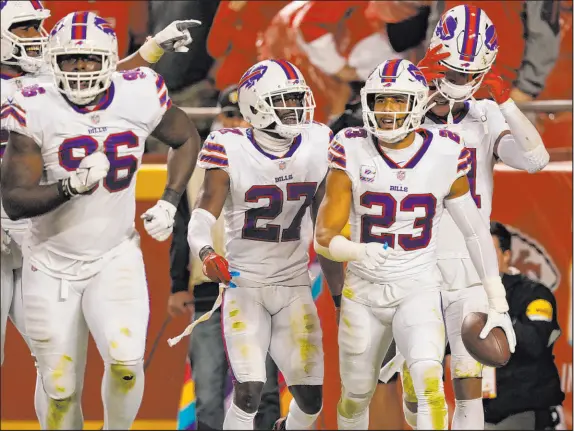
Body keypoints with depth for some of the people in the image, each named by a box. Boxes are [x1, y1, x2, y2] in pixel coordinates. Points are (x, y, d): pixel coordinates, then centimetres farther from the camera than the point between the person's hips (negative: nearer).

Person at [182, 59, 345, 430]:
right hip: (244, 285, -3)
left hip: (295, 288, 3)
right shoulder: (231, 150, -12)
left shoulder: (317, 146, -1)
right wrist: (207, 254, -40)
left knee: (311, 399, 1)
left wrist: (339, 292, 9)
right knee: (249, 390, -19)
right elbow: (203, 217, -19)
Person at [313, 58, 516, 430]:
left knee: (429, 381, -27)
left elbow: (476, 232, 4)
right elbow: (325, 237, -10)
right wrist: (360, 252, -33)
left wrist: (499, 306, 4)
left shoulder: (444, 155, -7)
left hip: (419, 291, -1)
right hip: (364, 291, 1)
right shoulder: (353, 151, -8)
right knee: (356, 397, 15)